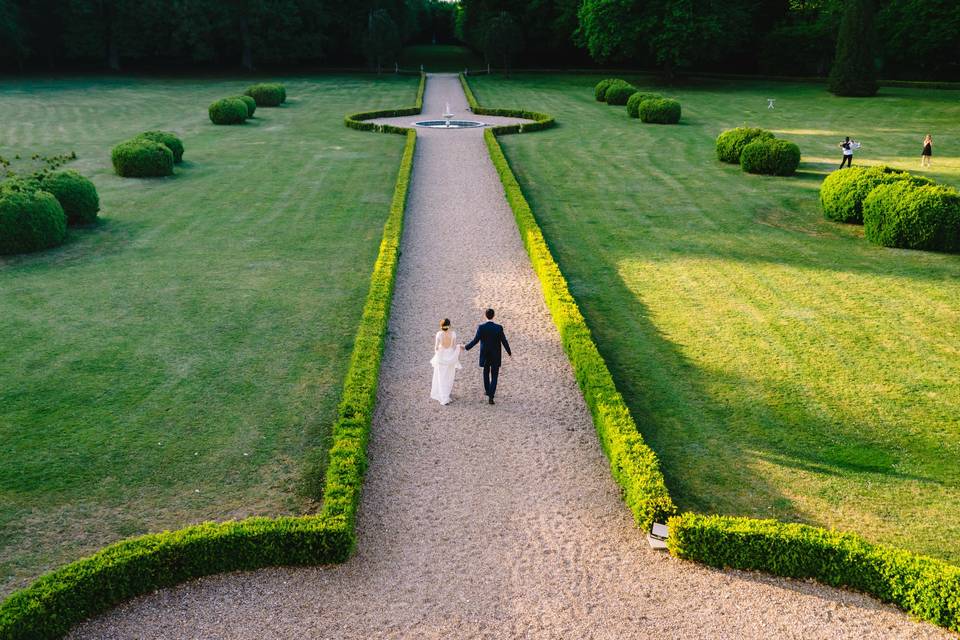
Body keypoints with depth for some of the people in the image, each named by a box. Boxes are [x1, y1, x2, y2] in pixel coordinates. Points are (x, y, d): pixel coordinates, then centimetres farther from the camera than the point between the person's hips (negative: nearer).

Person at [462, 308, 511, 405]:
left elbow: (475, 340, -13)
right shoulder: (499, 328, -14)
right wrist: (509, 353, 5)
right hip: (496, 356, -1)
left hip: (485, 355, 1)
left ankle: (487, 390, 40)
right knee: (494, 376, 5)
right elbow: (504, 342, -9)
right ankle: (490, 397, -4)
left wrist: (466, 348, 3)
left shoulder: (481, 327, -14)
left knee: (486, 372, 27)